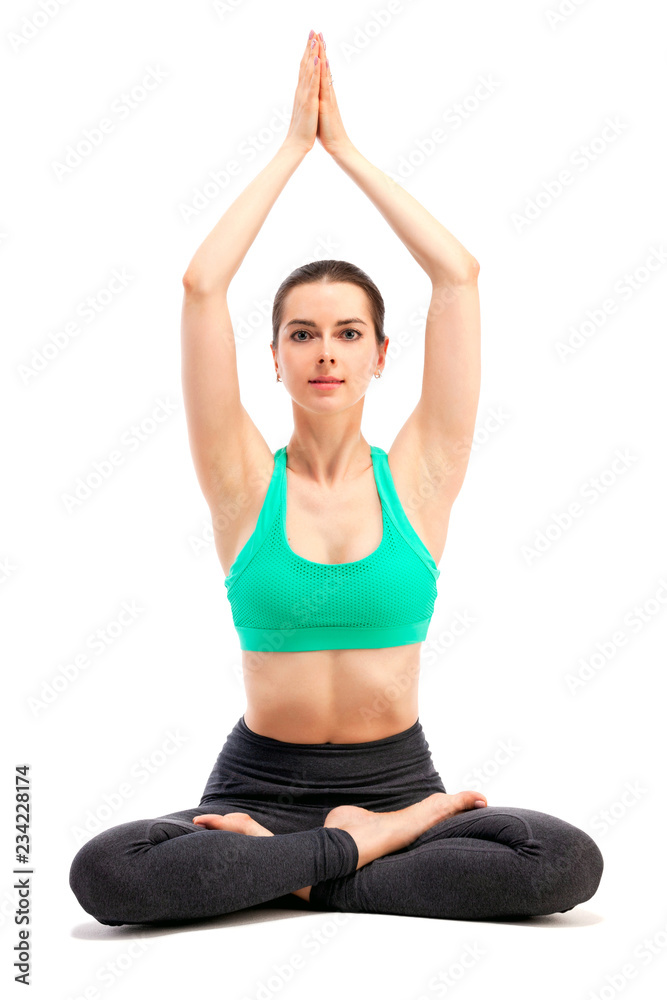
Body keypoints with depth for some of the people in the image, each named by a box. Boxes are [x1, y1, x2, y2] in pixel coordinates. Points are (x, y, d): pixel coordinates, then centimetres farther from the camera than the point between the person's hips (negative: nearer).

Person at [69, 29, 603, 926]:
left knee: (569, 861, -28)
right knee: (104, 873, -30)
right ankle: (371, 847, -13)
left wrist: (348, 149, 2)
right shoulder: (246, 481, -2)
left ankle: (309, 872, -11)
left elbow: (458, 274, -5)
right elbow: (202, 284, -9)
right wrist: (293, 146, -1)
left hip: (397, 777, 1)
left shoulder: (418, 475, 0)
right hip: (262, 783, -1)